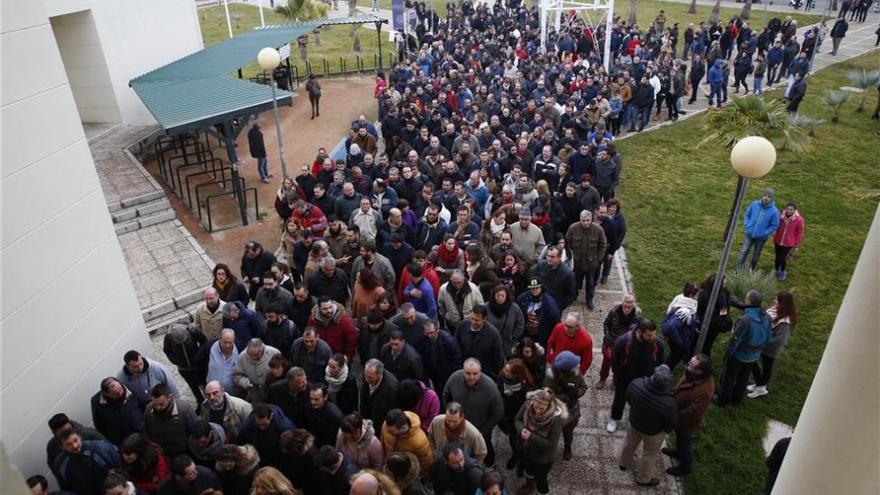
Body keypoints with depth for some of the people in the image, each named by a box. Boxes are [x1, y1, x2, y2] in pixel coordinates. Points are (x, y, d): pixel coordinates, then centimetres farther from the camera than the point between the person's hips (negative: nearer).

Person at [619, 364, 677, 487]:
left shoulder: (636, 384, -34)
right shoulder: (668, 403, -42)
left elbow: (628, 398, -10)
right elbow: (670, 425, -21)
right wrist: (667, 430, 3)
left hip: (634, 422, 3)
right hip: (653, 433, -3)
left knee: (630, 443, 33)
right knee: (649, 455, 27)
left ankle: (624, 463, 61)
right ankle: (643, 479, 52)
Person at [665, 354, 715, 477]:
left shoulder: (704, 391, -42)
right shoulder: (693, 375, -19)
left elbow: (692, 412, -33)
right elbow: (680, 388, 2)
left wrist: (674, 416, -23)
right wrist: (672, 396, -3)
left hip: (687, 422, -7)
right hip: (680, 416, 7)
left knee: (684, 442, 20)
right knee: (679, 438, 33)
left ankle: (686, 467, 45)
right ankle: (679, 452, 61)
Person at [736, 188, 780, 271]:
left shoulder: (774, 211, -17)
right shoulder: (754, 204, -9)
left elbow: (774, 226, -9)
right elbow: (747, 215, 6)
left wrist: (765, 233, -14)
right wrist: (746, 225, -3)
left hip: (761, 238, -1)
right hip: (749, 234, 1)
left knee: (756, 255, 15)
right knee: (744, 252, -1)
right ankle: (738, 270, 9)